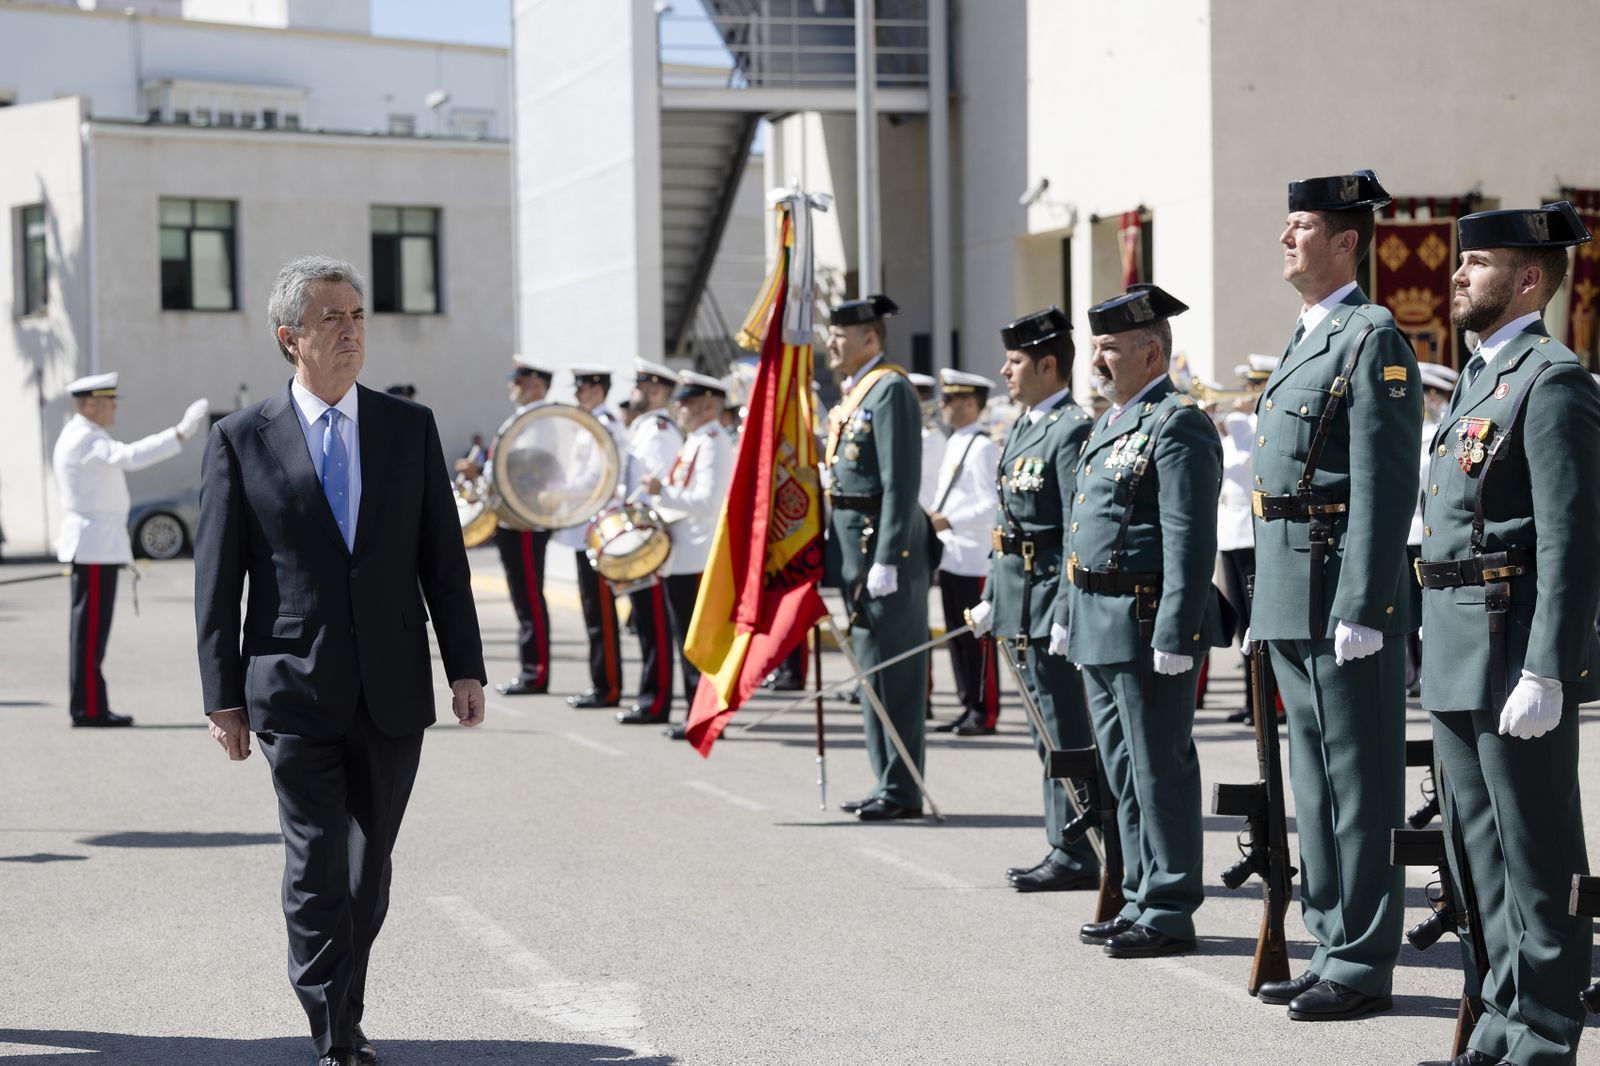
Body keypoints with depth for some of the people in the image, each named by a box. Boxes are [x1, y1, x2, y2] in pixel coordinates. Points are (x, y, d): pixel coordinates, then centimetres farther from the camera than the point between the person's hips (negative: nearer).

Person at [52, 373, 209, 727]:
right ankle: (89, 708, -9)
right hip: (95, 543, -11)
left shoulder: (76, 437, 19)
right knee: (91, 627, -9)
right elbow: (130, 457, -32)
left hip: (93, 545, 11)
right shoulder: (86, 439, -15)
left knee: (90, 628, 10)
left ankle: (87, 706, 12)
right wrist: (180, 434, -37)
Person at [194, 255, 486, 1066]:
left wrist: (465, 666, 3)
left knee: (369, 866, 10)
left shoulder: (410, 427, 7)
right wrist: (223, 695, -2)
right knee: (315, 866, -6)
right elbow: (216, 578, 1)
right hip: (296, 693, -3)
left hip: (393, 692, 3)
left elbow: (443, 557, 9)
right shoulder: (241, 440, 0)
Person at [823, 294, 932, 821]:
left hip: (881, 542, -10)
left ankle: (902, 790, 0)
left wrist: (885, 560, -23)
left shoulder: (891, 389, -13)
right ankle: (889, 783, 20)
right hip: (853, 545, 10)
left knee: (891, 669, -5)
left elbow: (901, 482, -19)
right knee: (872, 665, 13)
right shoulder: (853, 393, 17)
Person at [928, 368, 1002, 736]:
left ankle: (985, 713, 3)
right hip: (951, 557, 9)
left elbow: (992, 505, -18)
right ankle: (969, 706, 19)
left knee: (978, 637, -3)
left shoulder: (982, 448, -13)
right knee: (956, 635, 12)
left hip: (974, 558, -9)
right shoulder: (953, 444, 14)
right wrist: (932, 516, 8)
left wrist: (949, 522, -23)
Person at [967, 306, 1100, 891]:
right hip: (1021, 600, 10)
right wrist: (991, 599, 19)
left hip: (1052, 594, -10)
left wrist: (1067, 615, -23)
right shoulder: (1024, 428, 16)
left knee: (1065, 730, -5)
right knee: (1049, 731, 13)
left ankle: (1076, 857, 1)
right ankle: (1065, 848, 20)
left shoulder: (1072, 431, -14)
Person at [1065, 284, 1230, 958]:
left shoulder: (1177, 426, -13)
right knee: (1127, 772, 15)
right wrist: (1074, 619, 21)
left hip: (1149, 628, -10)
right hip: (1102, 630, 10)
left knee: (1161, 771, -3)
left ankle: (1169, 913, 3)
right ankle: (1142, 900, 24)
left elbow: (1189, 543, -19)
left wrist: (1173, 638, -23)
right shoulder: (1111, 426, 18)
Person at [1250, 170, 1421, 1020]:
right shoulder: (1307, 337, 18)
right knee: (1315, 779, 14)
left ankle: (1363, 964, 3)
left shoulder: (1372, 339, -11)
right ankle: (1332, 945, 22)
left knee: (1358, 781, -3)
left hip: (1342, 597, -10)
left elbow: (1385, 488, -18)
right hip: (1291, 599, 10)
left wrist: (1362, 610, -22)